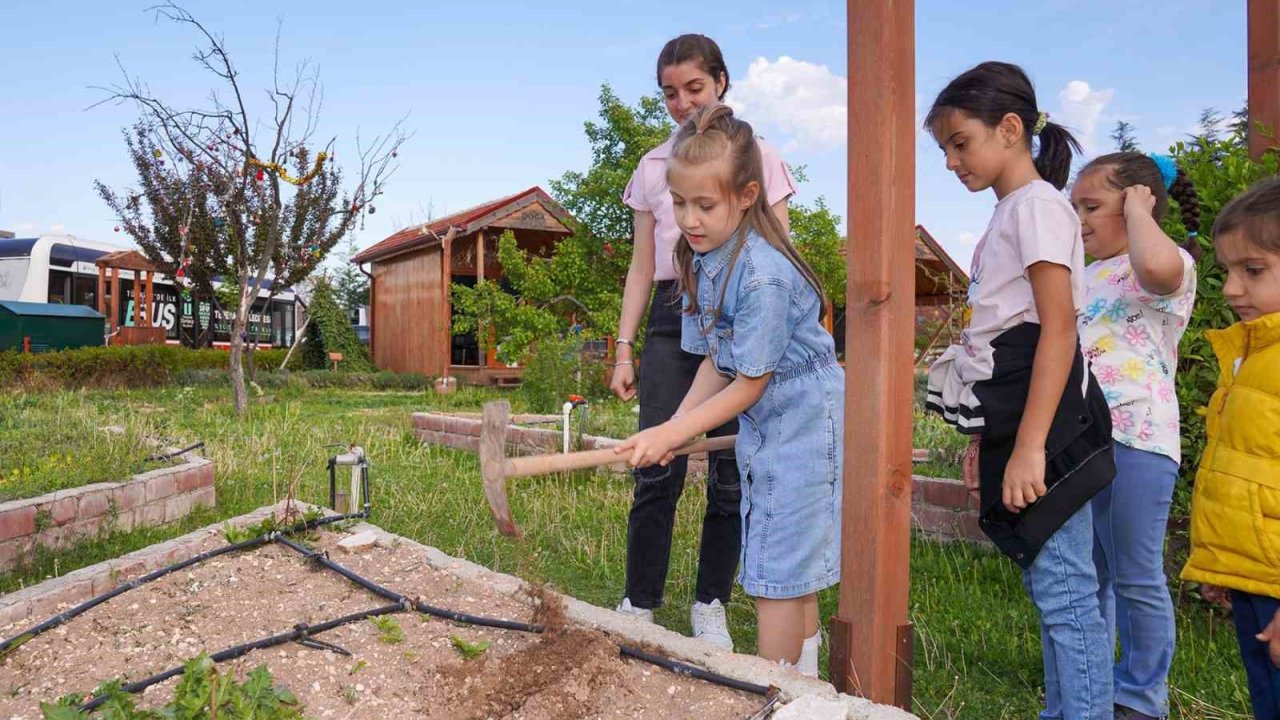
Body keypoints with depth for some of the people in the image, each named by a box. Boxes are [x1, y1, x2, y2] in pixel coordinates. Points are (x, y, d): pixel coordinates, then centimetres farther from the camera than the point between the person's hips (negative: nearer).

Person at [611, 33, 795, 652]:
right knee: (657, 471, -6)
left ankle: (710, 607, 16)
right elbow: (642, 267, 13)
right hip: (671, 318, 2)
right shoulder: (652, 168, 14)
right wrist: (624, 349, 6)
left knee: (730, 477, 1)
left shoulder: (758, 157, 7)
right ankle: (638, 605, 7)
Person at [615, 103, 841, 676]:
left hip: (803, 423, -9)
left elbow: (749, 385, -20)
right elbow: (718, 362, 5)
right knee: (790, 572, 18)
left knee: (777, 573, -2)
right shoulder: (704, 259, 1)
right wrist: (674, 425, -7)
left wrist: (672, 433, -18)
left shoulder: (762, 275, -26)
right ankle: (804, 683, 33)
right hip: (762, 424, 9)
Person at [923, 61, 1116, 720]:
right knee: (1049, 587, 15)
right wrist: (984, 439, 21)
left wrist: (1029, 446, -23)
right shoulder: (1009, 213, 19)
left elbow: (1057, 328, -18)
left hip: (1044, 421, -10)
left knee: (1063, 591, -6)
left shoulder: (1037, 203, -9)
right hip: (1011, 418, 10)